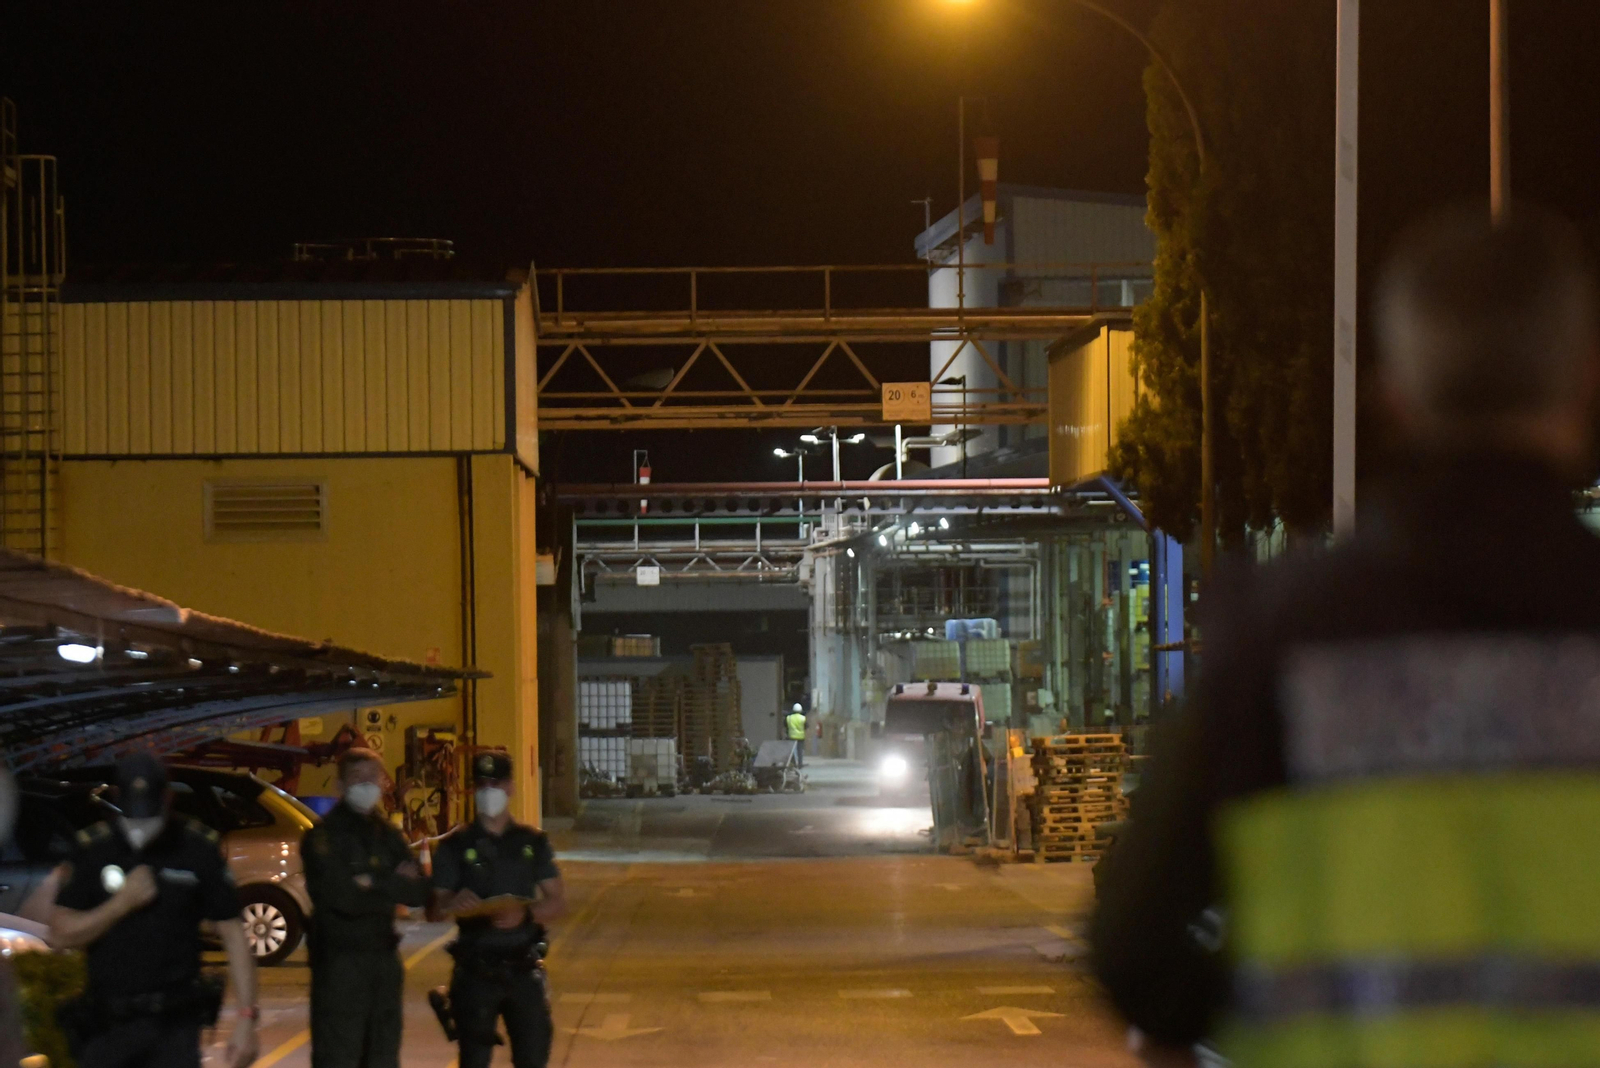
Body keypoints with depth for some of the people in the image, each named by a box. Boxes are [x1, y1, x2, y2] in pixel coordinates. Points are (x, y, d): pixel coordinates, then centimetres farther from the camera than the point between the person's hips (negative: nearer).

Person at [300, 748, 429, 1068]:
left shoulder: (388, 836, 14)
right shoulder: (324, 836, -7)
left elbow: (420, 893, 1)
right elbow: (344, 898, -20)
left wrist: (375, 883, -13)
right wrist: (394, 886, -8)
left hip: (383, 958, 7)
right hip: (339, 961, -7)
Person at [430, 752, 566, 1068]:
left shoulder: (533, 842, 8)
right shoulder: (456, 845, 2)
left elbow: (557, 901, 6)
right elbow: (436, 905, 0)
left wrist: (526, 914, -15)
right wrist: (453, 905, -24)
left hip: (524, 969, 2)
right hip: (476, 970, -2)